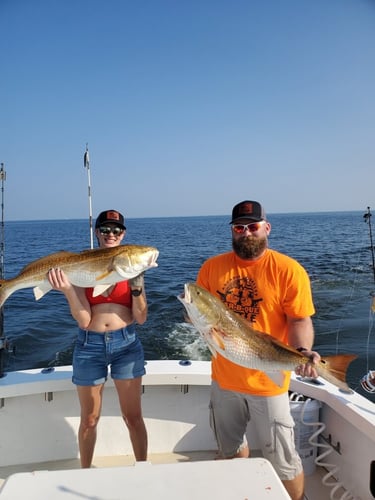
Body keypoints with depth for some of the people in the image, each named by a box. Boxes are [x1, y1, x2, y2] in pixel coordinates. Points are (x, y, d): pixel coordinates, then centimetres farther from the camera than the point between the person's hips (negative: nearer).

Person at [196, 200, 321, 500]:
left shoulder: (288, 269, -12)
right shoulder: (212, 266, -1)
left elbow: (300, 320, -12)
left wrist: (302, 351, -31)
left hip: (267, 382, -4)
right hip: (224, 378, 4)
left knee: (283, 460, 10)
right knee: (230, 449, 25)